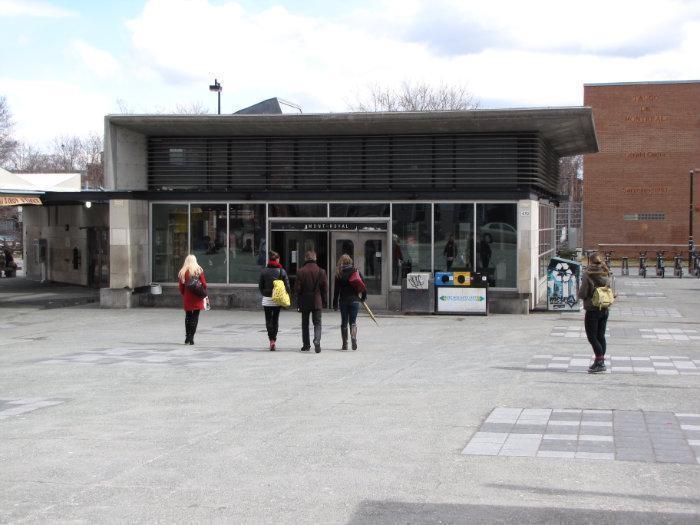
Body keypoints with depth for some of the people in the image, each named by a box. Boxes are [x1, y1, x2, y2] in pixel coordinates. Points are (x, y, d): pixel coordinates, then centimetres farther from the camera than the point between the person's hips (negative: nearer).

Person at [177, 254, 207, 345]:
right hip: (197, 298, -2)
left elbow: (181, 286, 2)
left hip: (187, 298, 2)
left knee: (188, 316, 14)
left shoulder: (182, 272, 1)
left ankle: (187, 337, 14)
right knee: (195, 317, 2)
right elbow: (204, 284, -5)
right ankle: (191, 337, -4)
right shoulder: (199, 270, -4)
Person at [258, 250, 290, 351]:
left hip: (267, 299, 0)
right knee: (275, 319, 14)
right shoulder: (281, 271, -4)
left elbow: (260, 286, 3)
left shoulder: (264, 271, -3)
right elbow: (287, 285, -5)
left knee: (268, 320, 4)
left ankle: (271, 340, -12)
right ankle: (274, 339, 16)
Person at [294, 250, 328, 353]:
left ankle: (306, 345, 15)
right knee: (317, 323, 4)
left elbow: (297, 288, -4)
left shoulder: (301, 271, -6)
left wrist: (298, 302, 6)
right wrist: (324, 301, 9)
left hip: (304, 302, 0)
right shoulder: (321, 271, -3)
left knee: (305, 324, 13)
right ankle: (317, 342, -17)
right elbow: (325, 288, 0)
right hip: (317, 302, 0)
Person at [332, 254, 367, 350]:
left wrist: (335, 303, 1)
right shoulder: (356, 271, 0)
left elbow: (336, 289, -4)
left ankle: (345, 344, 10)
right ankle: (353, 337, -19)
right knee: (353, 321, 7)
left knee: (344, 322, 9)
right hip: (354, 300, 1)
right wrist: (363, 297, 13)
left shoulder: (339, 273, -4)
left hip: (343, 300, -1)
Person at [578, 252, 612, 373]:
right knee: (601, 335, 13)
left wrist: (579, 294, 6)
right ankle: (600, 361, 17)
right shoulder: (606, 275, 2)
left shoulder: (588, 275, -14)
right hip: (605, 309, 6)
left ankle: (600, 361, -11)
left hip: (592, 310, -6)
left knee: (592, 336, -1)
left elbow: (582, 294, -14)